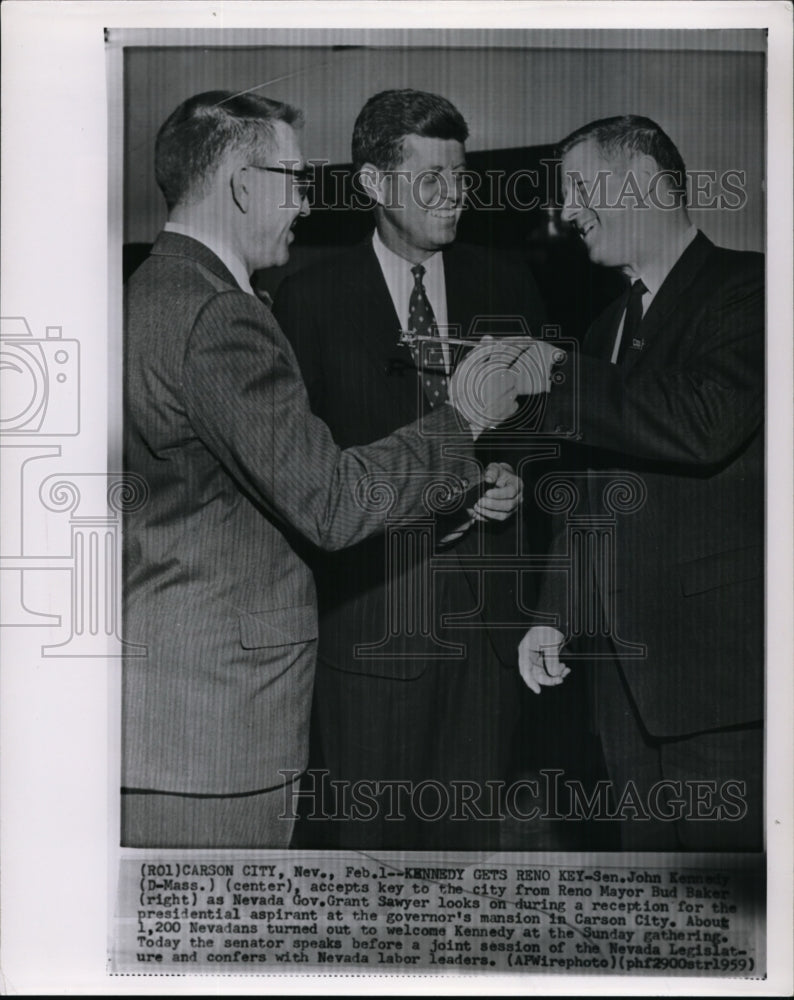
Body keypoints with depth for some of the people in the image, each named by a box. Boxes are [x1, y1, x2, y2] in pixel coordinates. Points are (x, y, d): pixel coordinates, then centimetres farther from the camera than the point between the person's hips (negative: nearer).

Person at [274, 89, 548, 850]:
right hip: (365, 611, -3)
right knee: (358, 833, 5)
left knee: (470, 830, 11)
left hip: (484, 612, 3)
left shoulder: (506, 287, 9)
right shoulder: (311, 299, -1)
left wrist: (516, 473, -6)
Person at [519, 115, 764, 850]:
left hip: (720, 660, -7)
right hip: (626, 668, 7)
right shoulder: (610, 327, 18)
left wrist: (550, 377, -16)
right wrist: (559, 616, 15)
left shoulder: (746, 288, -5)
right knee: (650, 859, 11)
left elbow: (704, 426, -24)